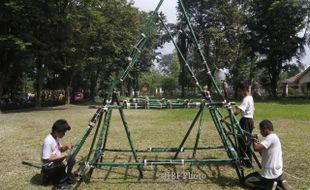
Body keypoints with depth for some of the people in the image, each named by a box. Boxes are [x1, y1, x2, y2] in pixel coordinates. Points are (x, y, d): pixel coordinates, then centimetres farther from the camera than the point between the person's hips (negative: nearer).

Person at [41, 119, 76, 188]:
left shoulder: (56, 138, 2)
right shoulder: (48, 141, -26)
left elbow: (60, 149, 16)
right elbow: (45, 159, -26)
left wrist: (66, 147, -5)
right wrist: (60, 157, -28)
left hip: (56, 163, 9)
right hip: (49, 167, -9)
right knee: (64, 163, -28)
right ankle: (61, 182, -4)